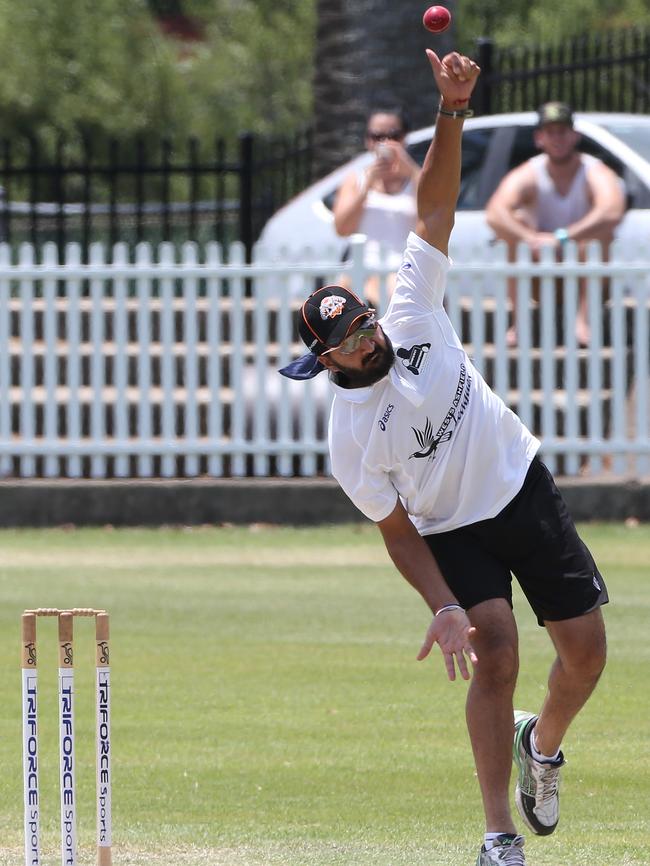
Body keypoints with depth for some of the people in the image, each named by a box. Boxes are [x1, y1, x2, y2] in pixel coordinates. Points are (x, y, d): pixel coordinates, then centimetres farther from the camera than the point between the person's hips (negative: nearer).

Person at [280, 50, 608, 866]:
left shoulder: (411, 314, -13)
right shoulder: (351, 440, -19)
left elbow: (433, 206, -15)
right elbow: (398, 533, -13)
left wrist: (450, 113, -27)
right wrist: (443, 605, -27)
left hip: (524, 489, 4)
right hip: (453, 531, -4)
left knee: (585, 650, -1)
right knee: (493, 653, -22)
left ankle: (542, 742, 33)